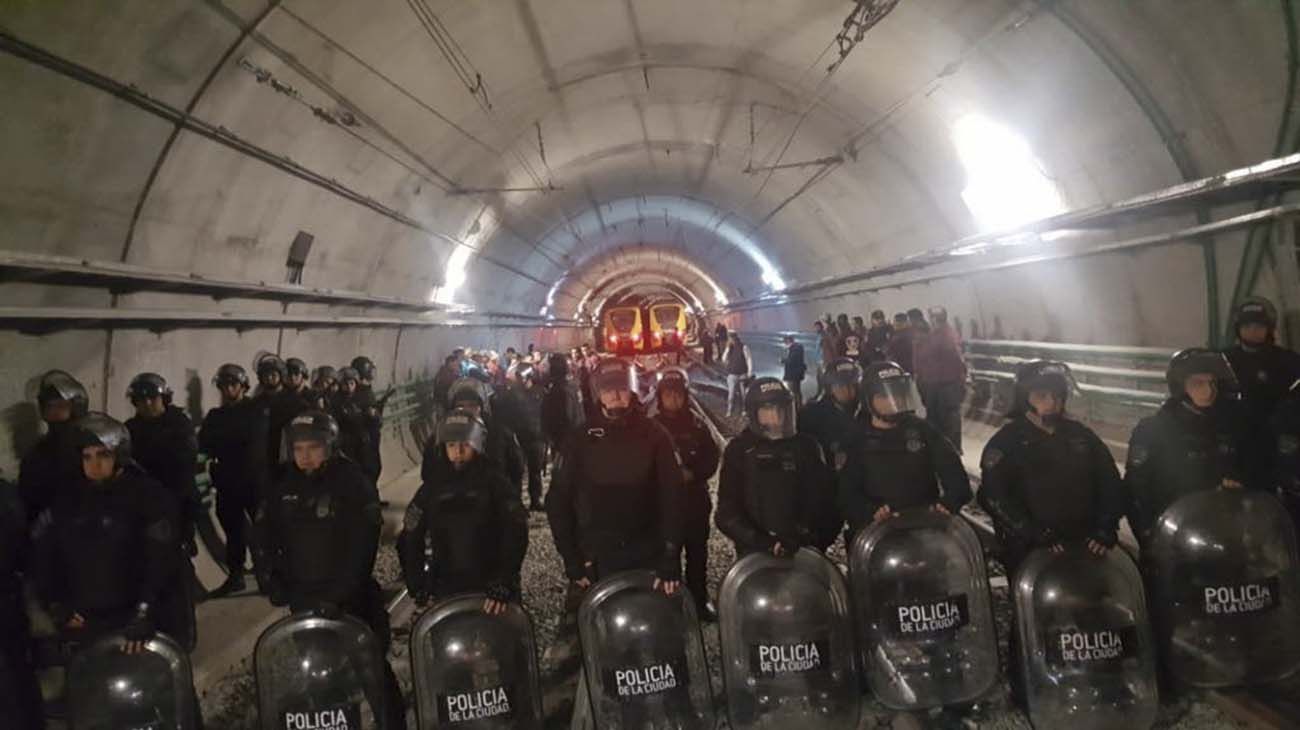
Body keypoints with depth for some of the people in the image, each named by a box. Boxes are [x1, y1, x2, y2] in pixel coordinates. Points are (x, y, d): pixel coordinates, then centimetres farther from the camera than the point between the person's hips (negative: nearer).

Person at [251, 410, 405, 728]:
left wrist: (339, 594, -23)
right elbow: (263, 538, 8)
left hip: (351, 598, -4)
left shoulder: (354, 484, -10)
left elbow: (362, 544, -16)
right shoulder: (283, 489, 6)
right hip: (303, 598, 4)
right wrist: (271, 583, -6)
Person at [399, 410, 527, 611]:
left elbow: (515, 532, -13)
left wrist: (504, 583, -21)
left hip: (490, 589, -2)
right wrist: (417, 587, 2)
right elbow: (409, 539, 9)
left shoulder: (493, 481, -3)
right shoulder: (433, 485, 6)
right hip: (445, 591, 2)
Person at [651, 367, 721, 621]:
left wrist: (691, 473, -15)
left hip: (695, 500, 1)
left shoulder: (697, 425, 4)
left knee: (697, 552, 9)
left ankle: (700, 598, 22)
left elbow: (711, 457, 1)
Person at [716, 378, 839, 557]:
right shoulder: (740, 450, 0)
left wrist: (818, 540, -8)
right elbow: (727, 512, -5)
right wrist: (761, 541, -18)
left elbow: (823, 499, 7)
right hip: (754, 553, -1)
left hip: (802, 552, 1)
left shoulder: (806, 447, 6)